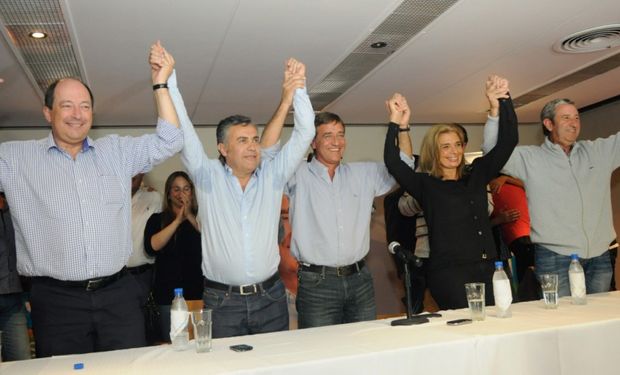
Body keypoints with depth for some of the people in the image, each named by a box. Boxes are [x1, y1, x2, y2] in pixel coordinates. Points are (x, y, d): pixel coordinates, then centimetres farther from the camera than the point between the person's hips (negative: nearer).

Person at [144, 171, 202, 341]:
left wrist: (191, 217, -15)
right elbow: (151, 247, -10)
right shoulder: (157, 219, 8)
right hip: (169, 293, 0)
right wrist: (178, 220, -12)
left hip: (198, 290, 0)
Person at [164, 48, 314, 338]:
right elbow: (182, 132, -7)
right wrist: (168, 78, -12)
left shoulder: (272, 175, 5)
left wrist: (297, 88, -7)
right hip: (222, 302, -2)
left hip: (271, 298, 2)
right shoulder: (208, 176, 0)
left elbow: (305, 133, 2)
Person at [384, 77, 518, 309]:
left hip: (487, 270, 5)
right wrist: (395, 123, -15)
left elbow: (507, 142, 13)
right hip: (448, 273, -5)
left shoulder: (476, 175, 14)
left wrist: (504, 101, 7)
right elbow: (393, 163, -13)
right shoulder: (425, 185, 2)